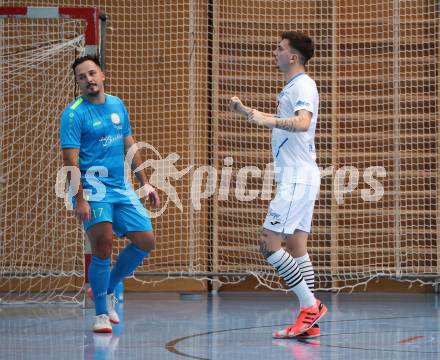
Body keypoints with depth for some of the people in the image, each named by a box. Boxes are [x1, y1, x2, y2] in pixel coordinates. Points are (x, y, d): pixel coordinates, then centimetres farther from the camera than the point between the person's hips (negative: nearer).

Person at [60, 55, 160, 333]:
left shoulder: (118, 106, 11)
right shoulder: (74, 113, -9)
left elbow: (130, 145, 19)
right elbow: (70, 159, -15)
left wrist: (145, 183, 16)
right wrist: (79, 199, -23)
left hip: (121, 187, 6)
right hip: (93, 188, -6)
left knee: (146, 242, 3)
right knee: (103, 247, -16)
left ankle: (108, 289, 22)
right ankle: (102, 314, -3)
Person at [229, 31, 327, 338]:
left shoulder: (303, 85, -12)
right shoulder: (291, 87, 19)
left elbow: (303, 122, -30)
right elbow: (279, 124, 34)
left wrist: (270, 119, -40)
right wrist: (245, 111, 26)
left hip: (298, 179, -10)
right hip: (295, 178, 10)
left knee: (268, 242, -13)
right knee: (296, 248, 7)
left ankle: (310, 305, -11)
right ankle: (309, 321, 6)